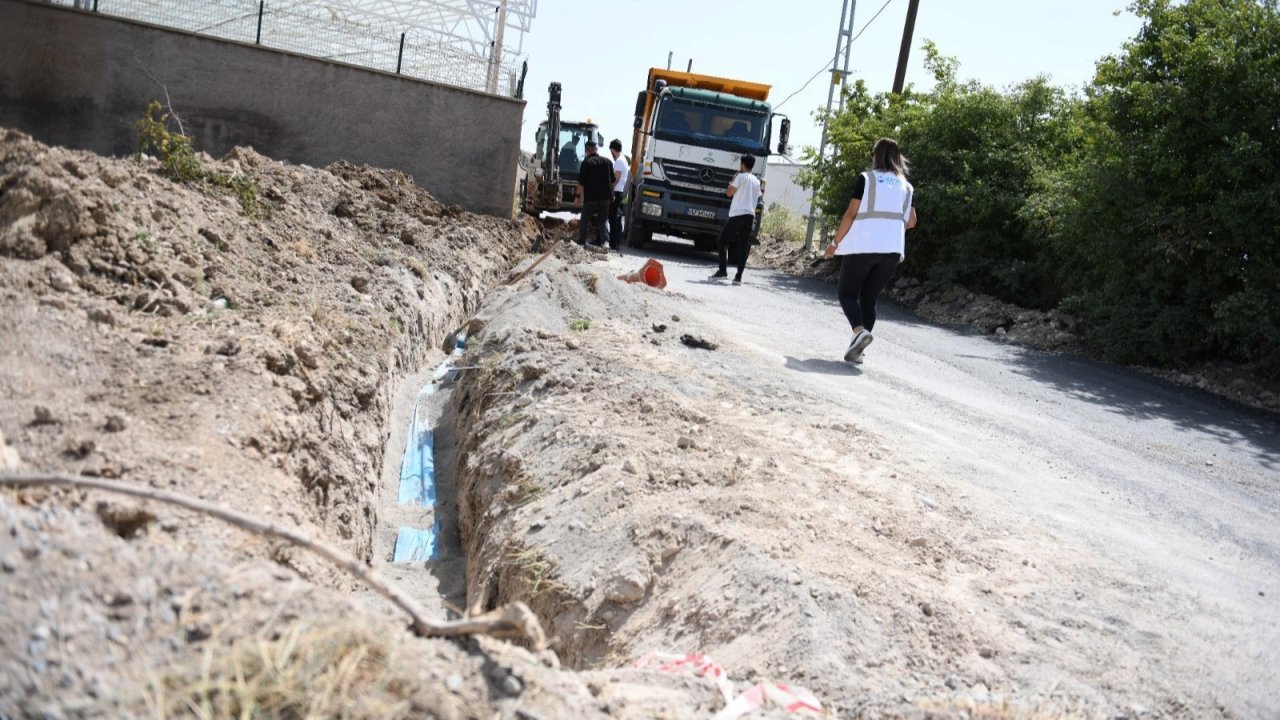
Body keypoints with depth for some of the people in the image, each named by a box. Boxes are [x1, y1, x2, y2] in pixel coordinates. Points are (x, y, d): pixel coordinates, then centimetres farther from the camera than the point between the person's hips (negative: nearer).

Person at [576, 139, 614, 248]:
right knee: (602, 220, 13)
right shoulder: (607, 162, 6)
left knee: (584, 220, 7)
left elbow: (581, 182, -12)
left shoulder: (586, 163, -10)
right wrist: (611, 193, 20)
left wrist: (578, 195, -3)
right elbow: (612, 181, 10)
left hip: (591, 197, -4)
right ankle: (600, 242, 13)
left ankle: (581, 242, 6)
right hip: (605, 197, 4)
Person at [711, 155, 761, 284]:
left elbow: (729, 193, -1)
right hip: (750, 216, 6)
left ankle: (722, 271, -1)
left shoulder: (741, 177, -4)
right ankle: (739, 276, -3)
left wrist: (733, 180, 12)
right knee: (743, 246, 3)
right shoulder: (757, 181, 17)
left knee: (721, 241, 5)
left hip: (737, 214, -6)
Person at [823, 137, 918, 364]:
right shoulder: (905, 186, 13)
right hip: (892, 250, 4)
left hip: (862, 245, -4)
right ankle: (856, 349, 6)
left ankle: (860, 331, -21)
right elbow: (911, 222, 14)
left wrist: (835, 242, 2)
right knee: (869, 299, 12)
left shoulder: (866, 178, 0)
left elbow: (851, 213, -5)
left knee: (847, 293, 6)